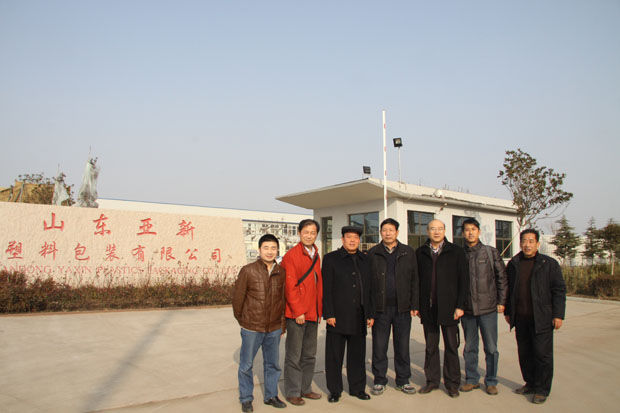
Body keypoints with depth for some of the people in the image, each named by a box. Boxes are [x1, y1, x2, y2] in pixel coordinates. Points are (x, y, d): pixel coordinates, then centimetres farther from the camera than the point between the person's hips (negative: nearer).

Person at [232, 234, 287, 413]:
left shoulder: (281, 272, -1)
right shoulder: (248, 271, -10)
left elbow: (284, 299, 8)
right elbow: (237, 297, -2)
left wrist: (283, 324, 10)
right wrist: (241, 320, 5)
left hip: (274, 329, 3)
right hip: (251, 329, -3)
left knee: (273, 364, 16)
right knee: (246, 365, 10)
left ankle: (271, 395, 34)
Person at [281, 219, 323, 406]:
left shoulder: (316, 256, 12)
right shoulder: (291, 255, -11)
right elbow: (290, 286, -14)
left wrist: (319, 310, 12)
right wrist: (298, 311, -16)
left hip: (312, 314, 7)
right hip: (296, 315, -7)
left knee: (310, 355, 16)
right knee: (294, 356, 3)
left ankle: (305, 388, 29)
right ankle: (292, 392, 16)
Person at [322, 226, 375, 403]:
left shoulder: (365, 260, 12)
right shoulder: (330, 259, 1)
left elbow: (369, 289, 14)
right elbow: (326, 289, -4)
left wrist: (370, 314, 10)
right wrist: (328, 314, -10)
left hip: (359, 318, 3)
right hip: (338, 318, -3)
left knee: (358, 355, 11)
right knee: (334, 356, 5)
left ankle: (357, 388, 25)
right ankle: (334, 390, 18)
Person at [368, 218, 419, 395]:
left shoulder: (408, 252, 6)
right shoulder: (372, 253, 4)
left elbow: (415, 280, 6)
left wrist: (415, 305, 0)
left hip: (402, 308, 1)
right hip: (380, 308, -1)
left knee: (403, 346, 9)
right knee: (379, 347, 6)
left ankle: (403, 380, 23)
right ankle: (379, 380, 20)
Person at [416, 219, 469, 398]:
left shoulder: (456, 252, 1)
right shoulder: (420, 253, 6)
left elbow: (464, 280, -1)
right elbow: (416, 280, 8)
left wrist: (460, 306, -6)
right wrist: (417, 305, 3)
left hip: (448, 307, -2)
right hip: (428, 308, 2)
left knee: (451, 346, 6)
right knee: (430, 346, 10)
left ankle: (452, 382, 19)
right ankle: (432, 380, 22)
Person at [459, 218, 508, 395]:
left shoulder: (491, 252, 2)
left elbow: (502, 277, 4)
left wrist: (501, 301, -1)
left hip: (488, 308, -1)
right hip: (467, 309, 1)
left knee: (491, 348, 6)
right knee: (470, 347, 11)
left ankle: (491, 381, 21)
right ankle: (471, 379, 25)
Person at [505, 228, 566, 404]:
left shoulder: (549, 264, -1)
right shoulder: (513, 264, 9)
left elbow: (559, 290, -2)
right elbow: (508, 289, 15)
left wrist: (558, 315, -7)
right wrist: (507, 311, 13)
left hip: (541, 318, -4)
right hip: (520, 318, 4)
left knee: (542, 354, 1)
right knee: (524, 353, 11)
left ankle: (542, 389, 13)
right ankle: (530, 384, 27)